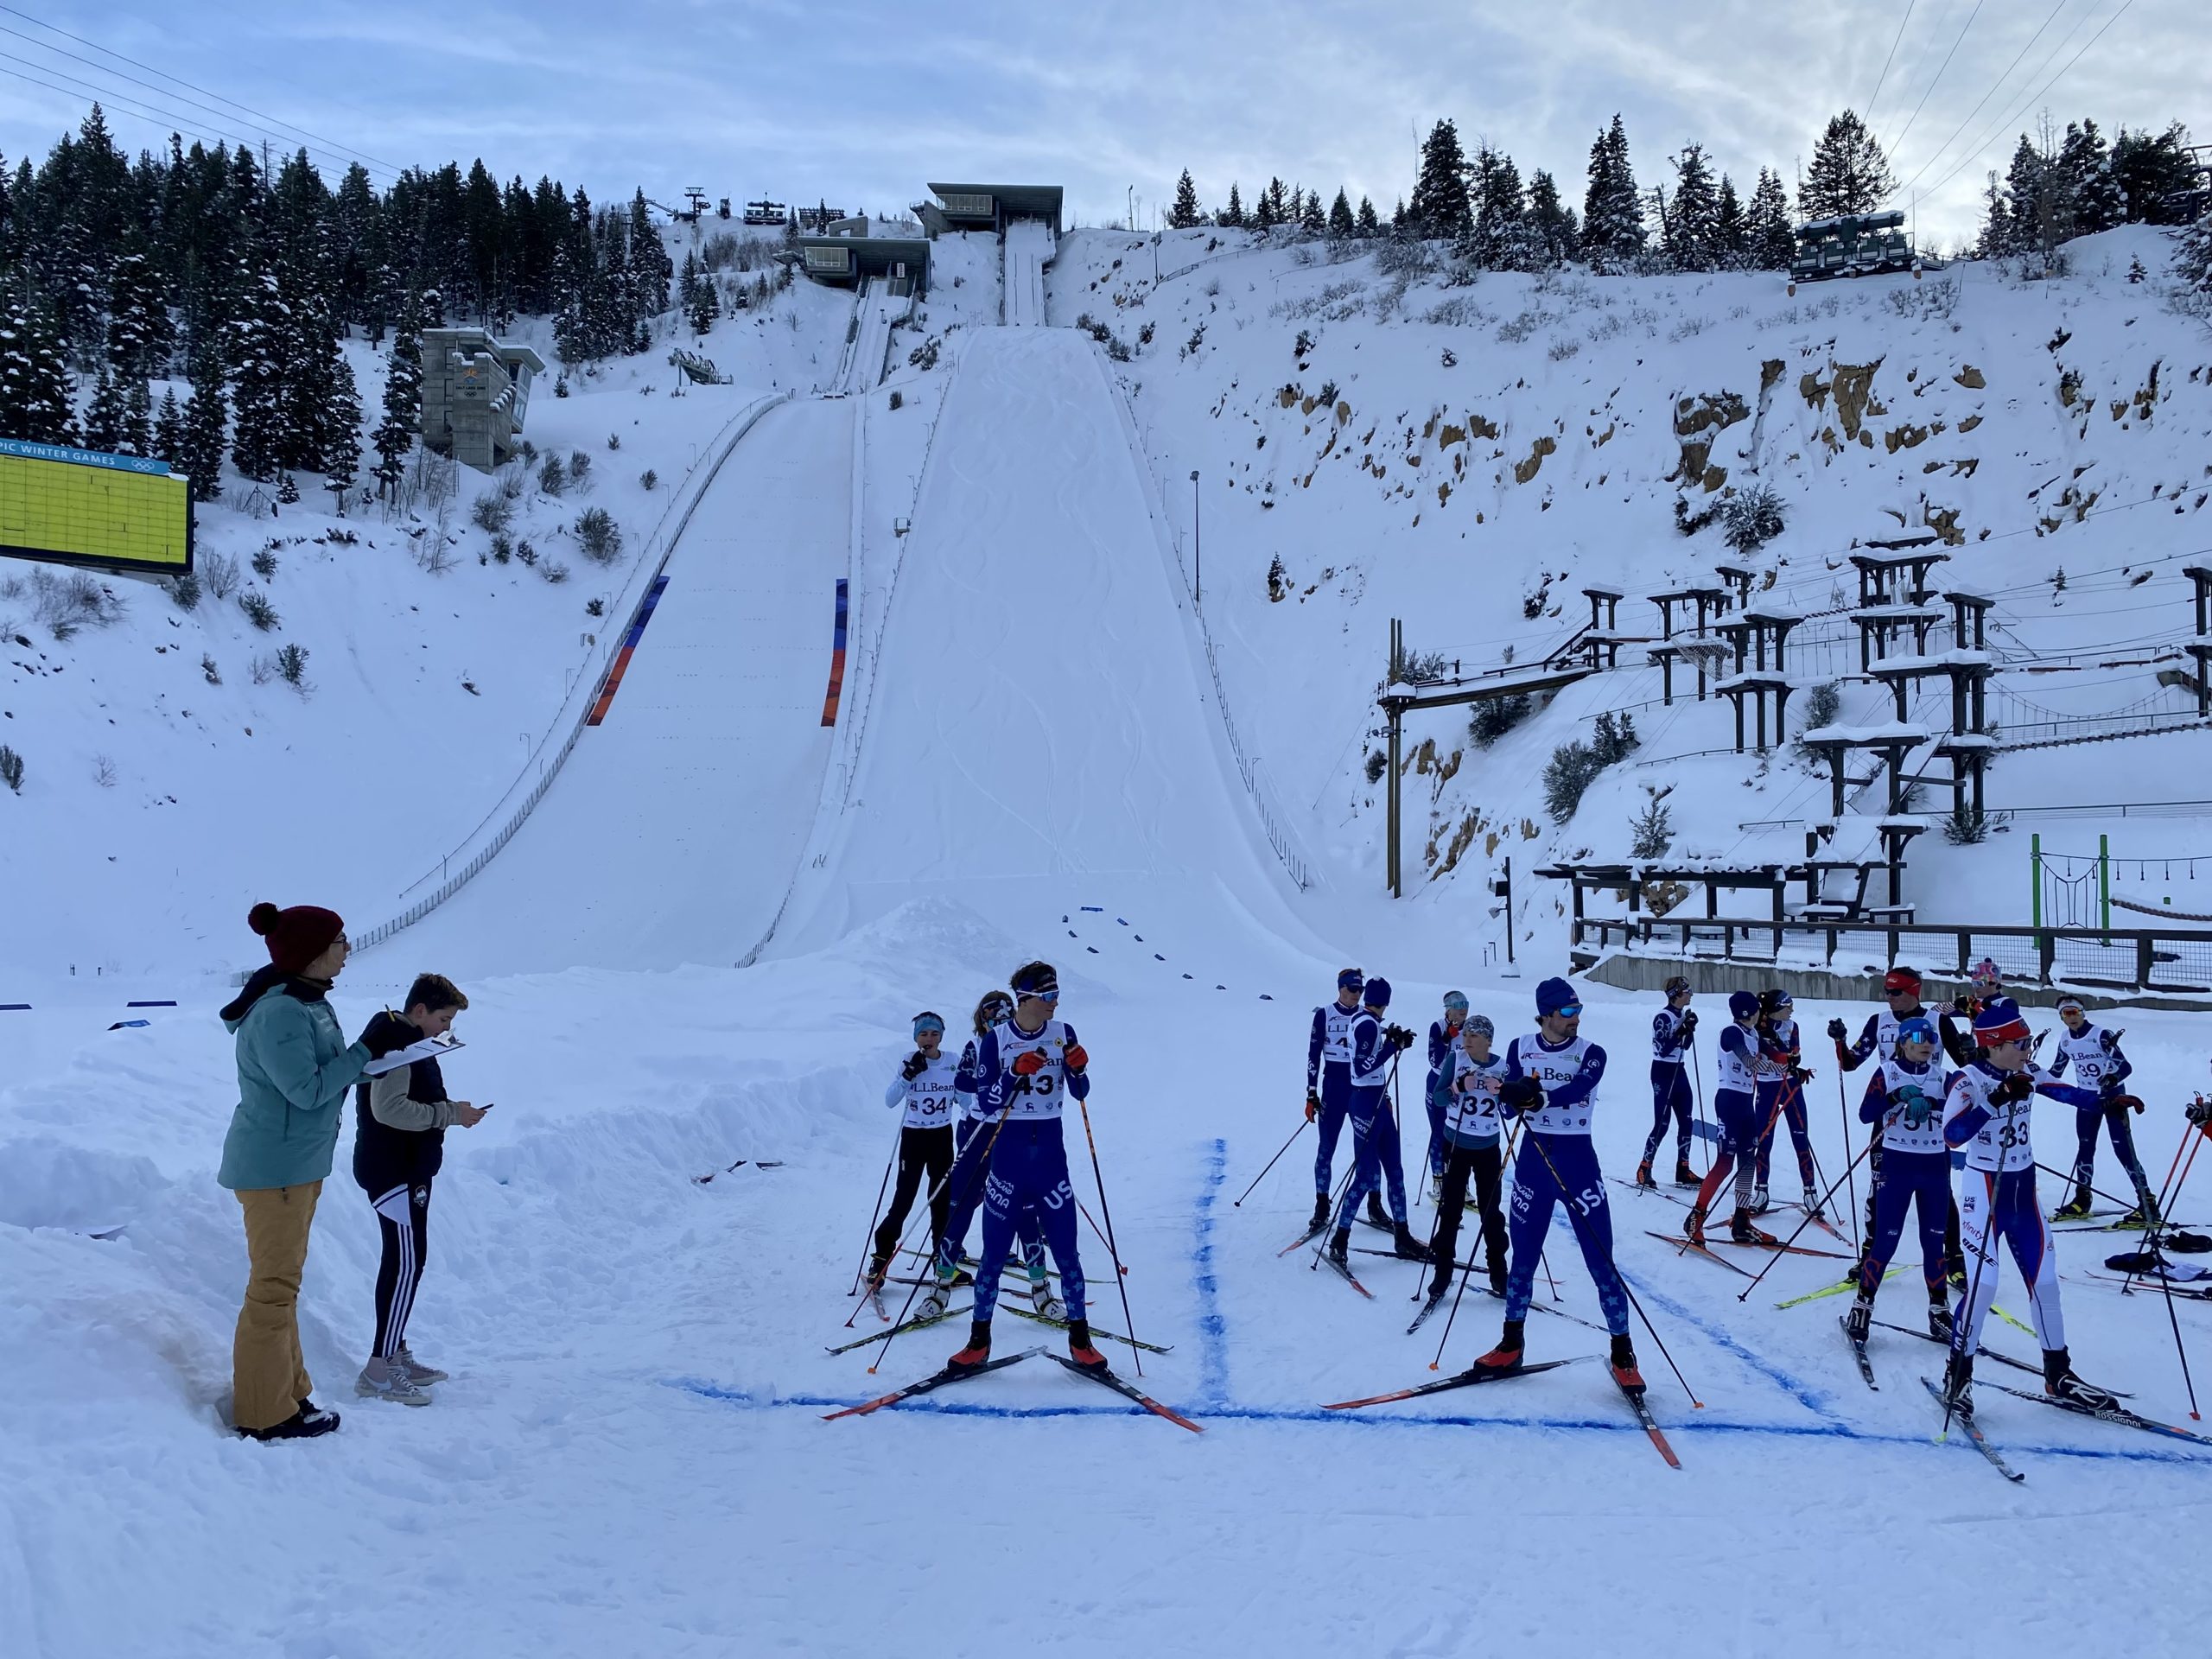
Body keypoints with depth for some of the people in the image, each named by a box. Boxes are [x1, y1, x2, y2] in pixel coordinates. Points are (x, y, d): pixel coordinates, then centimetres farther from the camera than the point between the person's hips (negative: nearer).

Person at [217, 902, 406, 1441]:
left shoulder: (308, 1001, 8)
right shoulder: (278, 1013, -23)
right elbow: (306, 1089, -25)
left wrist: (371, 1054, 0)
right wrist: (367, 1050, -18)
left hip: (300, 1162, 10)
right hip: (274, 1166, -10)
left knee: (283, 1281, 18)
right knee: (274, 1287, -2)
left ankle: (287, 1391, 29)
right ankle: (266, 1414, 8)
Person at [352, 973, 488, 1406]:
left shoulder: (407, 1041, 15)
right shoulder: (394, 1042, -18)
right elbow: (387, 1108, -27)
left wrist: (450, 1111, 6)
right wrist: (450, 1114, -22)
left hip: (407, 1170, 11)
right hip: (394, 1173, -11)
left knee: (403, 1262, 15)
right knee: (406, 1264, -10)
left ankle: (396, 1355, 24)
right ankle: (379, 1371, -6)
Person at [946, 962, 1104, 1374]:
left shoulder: (1063, 1033, 2)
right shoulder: (995, 1039, -4)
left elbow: (1080, 1094, 3)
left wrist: (1078, 1069, -17)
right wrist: (1015, 1073, -22)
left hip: (1050, 1153, 1)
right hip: (1008, 1152, -1)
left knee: (1066, 1250, 3)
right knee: (994, 1253, 4)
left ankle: (1080, 1340, 15)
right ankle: (979, 1342, 17)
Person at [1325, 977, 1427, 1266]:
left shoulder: (1363, 1021, 9)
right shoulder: (1368, 1024, -17)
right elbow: (1362, 1068, -22)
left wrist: (1395, 1041, 14)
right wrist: (1393, 1045, -19)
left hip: (1377, 1101, 10)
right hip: (1368, 1103, -10)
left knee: (1395, 1170, 12)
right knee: (1366, 1175, -6)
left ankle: (1402, 1237, 18)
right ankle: (1339, 1241, 2)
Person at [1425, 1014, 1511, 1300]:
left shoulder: (1501, 1066, -4)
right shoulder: (1456, 1058, -8)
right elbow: (1439, 1097, -12)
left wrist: (1501, 1091, -21)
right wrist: (1460, 1086, -29)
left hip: (1488, 1147, 1)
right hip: (1456, 1143, -1)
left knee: (1491, 1211, 6)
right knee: (1450, 1208, 2)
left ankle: (1499, 1276, 16)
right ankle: (1443, 1273, 9)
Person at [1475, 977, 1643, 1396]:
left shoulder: (1591, 1054, -4)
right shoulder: (1520, 1048, 2)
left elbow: (1575, 1092, -24)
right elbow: (1509, 1105, -4)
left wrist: (1537, 1095, -39)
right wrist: (1517, 1095, -27)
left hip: (1578, 1161, -2)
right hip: (1533, 1159, 2)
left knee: (1602, 1262, -2)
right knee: (1522, 1258, 11)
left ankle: (1622, 1355, 10)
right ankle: (1511, 1345, 26)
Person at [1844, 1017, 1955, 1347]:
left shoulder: (1941, 1076, 8)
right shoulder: (1887, 1072, -2)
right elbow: (1866, 1113, -12)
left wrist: (1928, 1103, -25)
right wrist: (1897, 1095, -25)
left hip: (1935, 1168, 3)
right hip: (1896, 1165, -3)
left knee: (1934, 1241, 9)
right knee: (1885, 1240, -4)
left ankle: (1939, 1310, 19)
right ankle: (1862, 1306, 6)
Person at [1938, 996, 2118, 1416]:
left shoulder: (2027, 1077, 0)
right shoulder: (1968, 1081, -18)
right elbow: (1952, 1136, -29)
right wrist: (1997, 1099, -37)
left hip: (2024, 1191, 6)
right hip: (1984, 1192, -6)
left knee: (2045, 1279, 10)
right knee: (1983, 1284, -8)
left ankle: (2058, 1374, 25)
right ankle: (1957, 1374, 8)